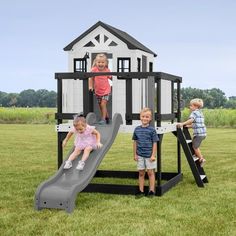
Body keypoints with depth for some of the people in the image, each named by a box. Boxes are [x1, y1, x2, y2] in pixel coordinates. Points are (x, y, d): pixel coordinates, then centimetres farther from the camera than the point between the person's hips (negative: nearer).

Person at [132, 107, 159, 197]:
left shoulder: (152, 130, -7)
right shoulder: (137, 129, 2)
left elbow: (154, 143, -6)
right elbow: (135, 142, 8)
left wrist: (153, 155, -10)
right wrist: (135, 154, 7)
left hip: (149, 155, -3)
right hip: (140, 155, 3)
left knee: (150, 172, 5)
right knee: (141, 173, 10)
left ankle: (151, 191, 14)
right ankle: (141, 191, 18)